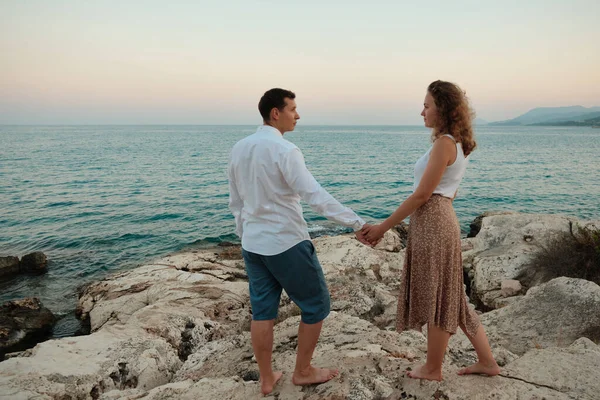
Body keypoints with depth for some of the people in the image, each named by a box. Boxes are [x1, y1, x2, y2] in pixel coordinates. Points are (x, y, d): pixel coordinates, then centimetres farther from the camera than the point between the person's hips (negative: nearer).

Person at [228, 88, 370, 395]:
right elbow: (315, 196, -22)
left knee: (262, 310, 15)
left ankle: (266, 378, 26)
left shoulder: (238, 149, 6)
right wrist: (357, 223, -19)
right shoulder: (285, 150, -16)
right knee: (316, 305, 12)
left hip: (252, 244, 7)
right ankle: (303, 372, 24)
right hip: (286, 244, -7)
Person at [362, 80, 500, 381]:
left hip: (432, 222, -10)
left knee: (435, 298, 5)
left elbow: (422, 195, -18)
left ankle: (433, 369, 23)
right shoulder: (457, 143, 15)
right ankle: (486, 361, 28)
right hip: (440, 219, 10)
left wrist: (383, 227, -13)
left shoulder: (444, 143, -15)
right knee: (448, 297, 18)